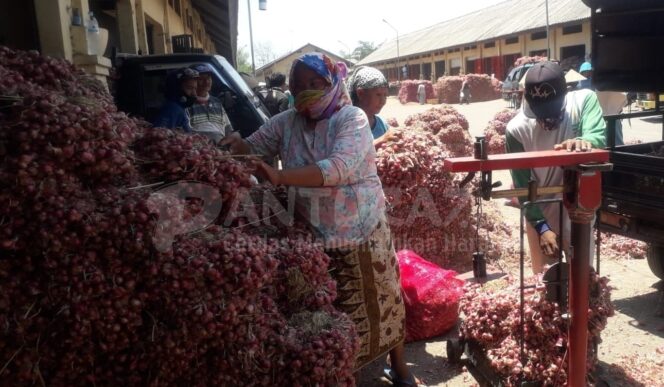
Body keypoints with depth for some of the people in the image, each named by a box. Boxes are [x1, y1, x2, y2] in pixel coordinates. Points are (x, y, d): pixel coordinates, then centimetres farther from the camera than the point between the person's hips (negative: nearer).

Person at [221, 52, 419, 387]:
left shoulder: (352, 119, -15)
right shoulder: (286, 122, 0)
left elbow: (339, 168, -30)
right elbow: (253, 146, 4)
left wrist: (280, 177, -38)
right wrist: (238, 146, -21)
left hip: (359, 232, -3)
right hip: (312, 234, 4)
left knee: (381, 300, 12)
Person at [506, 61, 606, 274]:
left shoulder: (584, 100, -14)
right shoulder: (517, 129, -17)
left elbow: (598, 137, -31)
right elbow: (523, 186, -13)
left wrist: (584, 142, -54)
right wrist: (541, 226, -19)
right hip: (540, 216, 0)